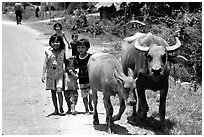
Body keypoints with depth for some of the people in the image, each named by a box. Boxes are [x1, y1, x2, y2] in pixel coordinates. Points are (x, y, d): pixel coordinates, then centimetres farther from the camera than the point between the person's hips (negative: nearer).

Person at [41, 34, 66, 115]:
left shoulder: (62, 51, 0)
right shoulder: (48, 52, -1)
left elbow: (65, 62, 11)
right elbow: (45, 63, 2)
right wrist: (43, 75, -2)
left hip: (60, 74, -1)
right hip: (50, 74, 1)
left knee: (59, 91, -13)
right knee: (53, 92, 6)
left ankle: (61, 108, 0)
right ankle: (56, 109, 15)